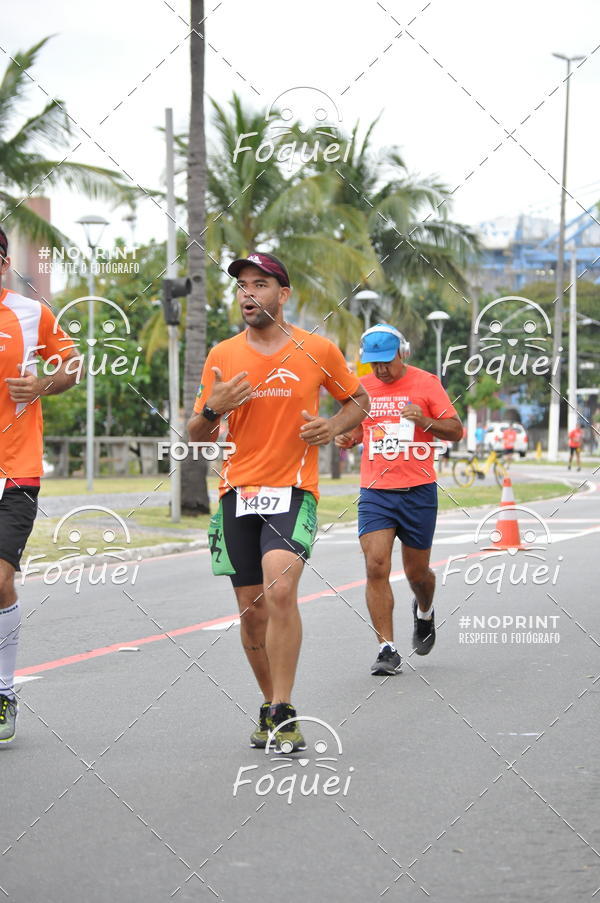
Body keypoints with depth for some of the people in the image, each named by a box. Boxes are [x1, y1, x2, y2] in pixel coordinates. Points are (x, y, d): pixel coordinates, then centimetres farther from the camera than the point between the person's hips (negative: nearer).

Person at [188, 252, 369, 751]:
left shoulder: (318, 350, 1)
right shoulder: (222, 356, 6)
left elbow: (359, 399, 16)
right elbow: (198, 435, 11)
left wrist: (334, 425, -4)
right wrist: (213, 409, -11)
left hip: (293, 489, -3)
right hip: (238, 491, 3)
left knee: (280, 591, -23)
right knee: (252, 610, 5)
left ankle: (284, 713, -18)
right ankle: (271, 707, 24)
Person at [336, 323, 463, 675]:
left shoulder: (426, 383, -1)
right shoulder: (362, 388, 8)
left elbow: (456, 431, -2)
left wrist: (425, 421, -20)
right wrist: (347, 437, 0)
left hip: (418, 491, -2)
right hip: (375, 491, 2)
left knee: (417, 572, 9)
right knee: (376, 566, -14)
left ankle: (424, 611, 45)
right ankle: (388, 649, -10)